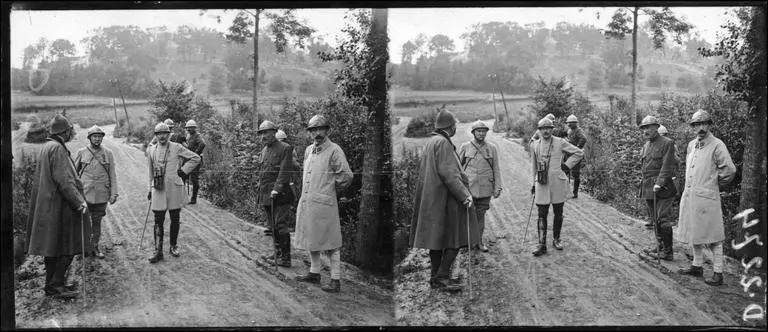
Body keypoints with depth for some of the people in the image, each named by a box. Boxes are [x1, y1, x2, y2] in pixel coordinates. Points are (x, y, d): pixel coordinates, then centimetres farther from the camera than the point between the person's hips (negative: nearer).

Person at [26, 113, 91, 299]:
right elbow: (64, 180, -22)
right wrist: (79, 202, -22)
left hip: (47, 205, 10)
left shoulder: (46, 147, 16)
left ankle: (52, 284, 20)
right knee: (66, 248, -5)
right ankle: (56, 285, -3)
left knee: (53, 247, 14)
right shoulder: (57, 148, -15)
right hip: (58, 206, -10)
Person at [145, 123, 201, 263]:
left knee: (175, 219, 8)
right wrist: (150, 190, 17)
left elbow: (196, 158, 4)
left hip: (175, 188, -1)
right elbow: (150, 172, 17)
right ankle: (158, 251, 2)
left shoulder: (177, 148, -1)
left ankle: (173, 246, 25)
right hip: (158, 190, 1)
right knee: (158, 221, -2)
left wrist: (184, 171, -1)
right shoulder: (151, 150, 7)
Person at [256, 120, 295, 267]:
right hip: (265, 195, 8)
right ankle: (278, 254, 23)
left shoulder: (285, 148, -7)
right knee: (273, 226, 14)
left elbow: (285, 172, -14)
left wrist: (276, 189, -22)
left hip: (279, 195, -8)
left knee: (281, 226, -8)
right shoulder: (264, 150, 17)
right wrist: (260, 192, 16)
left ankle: (286, 258, -3)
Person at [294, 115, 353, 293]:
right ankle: (314, 273, 30)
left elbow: (346, 176, -12)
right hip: (306, 202, 8)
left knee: (330, 243, -3)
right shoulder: (308, 150, 12)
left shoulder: (334, 151, -10)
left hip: (324, 203, -7)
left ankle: (336, 281, 2)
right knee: (311, 239, 16)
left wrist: (331, 191, 0)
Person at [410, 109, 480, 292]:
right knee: (455, 237, -4)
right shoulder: (443, 143, -15)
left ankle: (436, 277, 16)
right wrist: (464, 195, -21)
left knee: (437, 238, 12)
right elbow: (448, 173, -22)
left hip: (431, 198, 10)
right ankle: (442, 276, -5)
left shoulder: (430, 142, 15)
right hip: (444, 198, -10)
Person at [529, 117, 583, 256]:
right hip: (542, 184, 1)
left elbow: (579, 153, 4)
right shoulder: (535, 145, 6)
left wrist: (567, 165, -2)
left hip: (558, 182, -1)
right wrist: (533, 183, 15)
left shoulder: (560, 143, -2)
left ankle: (556, 239, 26)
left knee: (558, 213, 10)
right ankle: (542, 245, -1)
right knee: (542, 215, -3)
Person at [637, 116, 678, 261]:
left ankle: (667, 252, -2)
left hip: (662, 187, -8)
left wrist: (659, 183, -22)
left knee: (663, 220, -7)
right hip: (648, 187, 8)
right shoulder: (645, 146, 16)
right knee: (655, 220, 13)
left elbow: (667, 167, -14)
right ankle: (660, 246, 23)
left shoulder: (667, 143, -7)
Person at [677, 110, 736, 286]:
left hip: (707, 197, -8)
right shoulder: (691, 145, 12)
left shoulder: (717, 145, -11)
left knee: (712, 237, -3)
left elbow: (729, 170, -13)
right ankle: (697, 266, 29)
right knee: (694, 233, 16)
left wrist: (715, 183, -1)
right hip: (689, 196, 8)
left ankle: (718, 273, 3)